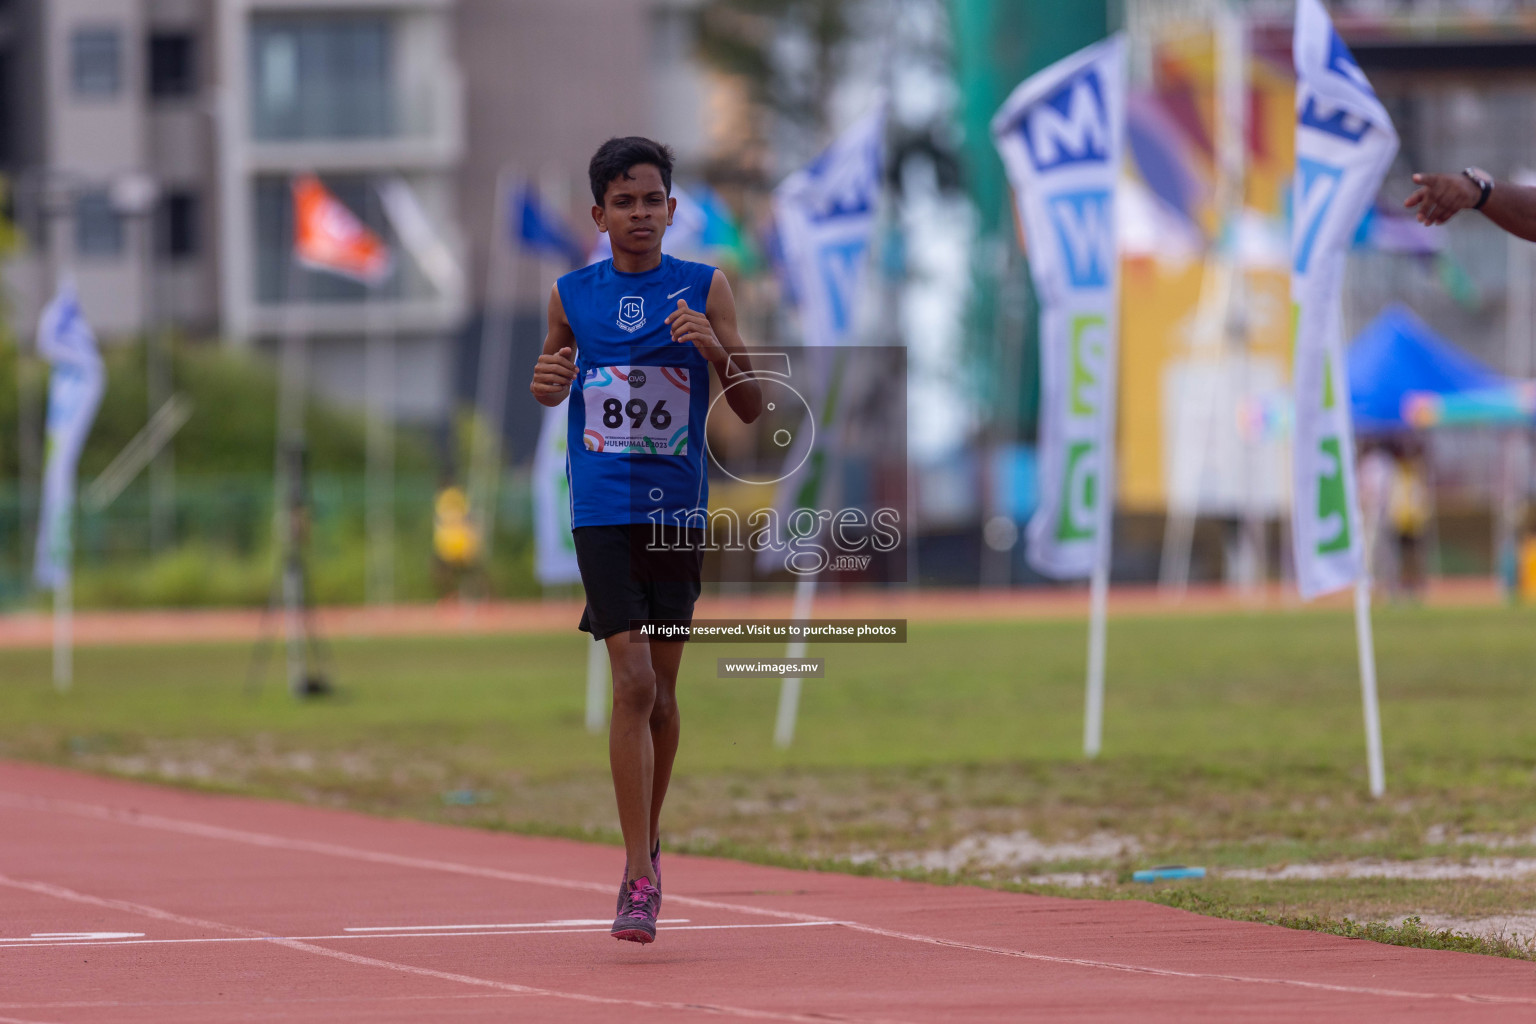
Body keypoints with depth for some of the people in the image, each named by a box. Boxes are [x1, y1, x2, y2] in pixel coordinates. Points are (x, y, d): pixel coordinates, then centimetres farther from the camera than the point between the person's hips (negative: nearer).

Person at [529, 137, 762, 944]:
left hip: (678, 509, 1)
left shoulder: (704, 290, 1)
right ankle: (640, 876, -13)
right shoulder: (572, 296, 4)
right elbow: (552, 384, 20)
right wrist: (548, 380, -4)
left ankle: (647, 841, 32)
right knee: (632, 680, -13)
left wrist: (716, 347, -18)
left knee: (661, 687, 11)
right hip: (603, 508, -1)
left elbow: (752, 410, 0)